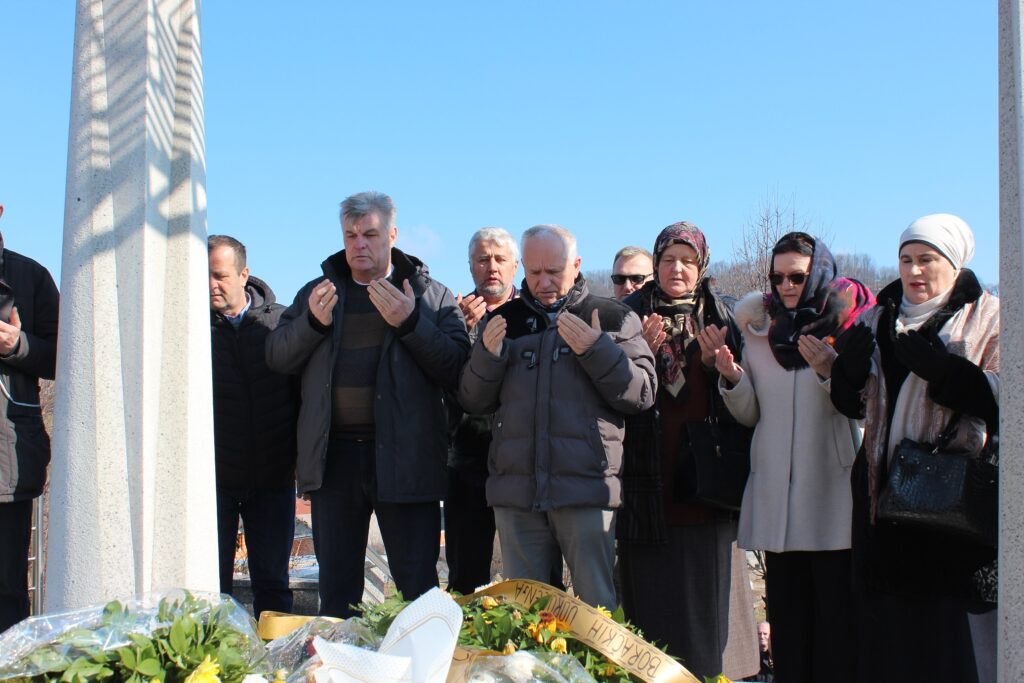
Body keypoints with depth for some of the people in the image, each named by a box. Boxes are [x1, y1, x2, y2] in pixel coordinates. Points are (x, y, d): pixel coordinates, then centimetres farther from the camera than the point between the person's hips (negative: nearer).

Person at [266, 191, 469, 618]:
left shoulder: (431, 295, 6)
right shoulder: (318, 291, 15)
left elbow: (457, 368, -7)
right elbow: (276, 357, 8)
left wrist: (410, 323, -17)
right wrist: (313, 322, -9)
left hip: (403, 456, -3)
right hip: (333, 457, 3)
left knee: (418, 585, 0)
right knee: (336, 587, 10)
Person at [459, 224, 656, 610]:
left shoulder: (612, 318, 6)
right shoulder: (506, 319, 15)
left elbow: (643, 393, -2)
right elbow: (472, 401, 14)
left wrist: (597, 350, -15)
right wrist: (487, 355, -5)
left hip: (585, 490, -3)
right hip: (516, 490, 3)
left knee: (598, 608, -4)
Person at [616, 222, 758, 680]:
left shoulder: (720, 318, 9)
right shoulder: (632, 314, 6)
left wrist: (716, 364, -12)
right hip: (650, 482, -1)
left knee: (706, 589, 1)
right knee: (653, 592, 0)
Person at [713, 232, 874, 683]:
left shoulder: (848, 327, 1)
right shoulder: (758, 329, 12)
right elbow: (750, 414, 13)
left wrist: (830, 371, -23)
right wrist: (732, 380, -7)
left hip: (832, 492, -4)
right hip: (776, 498, 4)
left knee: (836, 608, -2)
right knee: (786, 609, 8)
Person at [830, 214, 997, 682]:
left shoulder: (989, 319, 1)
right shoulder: (878, 320, 15)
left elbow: (999, 399, -12)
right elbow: (855, 405, 14)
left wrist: (936, 366, -22)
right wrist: (849, 368, -7)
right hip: (883, 488, 5)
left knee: (946, 622, -3)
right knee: (885, 620, 7)